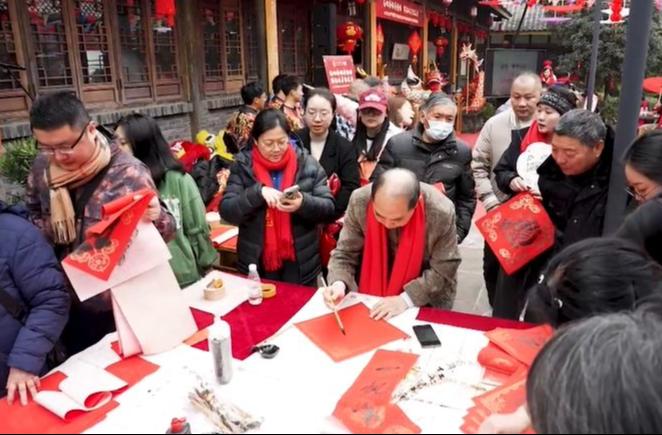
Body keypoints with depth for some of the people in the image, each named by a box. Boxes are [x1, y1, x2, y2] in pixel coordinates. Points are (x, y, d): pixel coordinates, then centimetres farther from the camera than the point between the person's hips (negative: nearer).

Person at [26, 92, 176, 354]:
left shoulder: (128, 172, -20)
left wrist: (156, 217, -35)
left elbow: (166, 233, -13)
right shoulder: (41, 168, -4)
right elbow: (31, 216, 14)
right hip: (67, 303, 5)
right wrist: (49, 229, -8)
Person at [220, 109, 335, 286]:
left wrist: (304, 203, -23)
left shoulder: (307, 164, -2)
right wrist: (258, 192, -24)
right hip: (257, 263, 0)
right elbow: (226, 211, -8)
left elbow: (329, 208, -3)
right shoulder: (242, 166, -2)